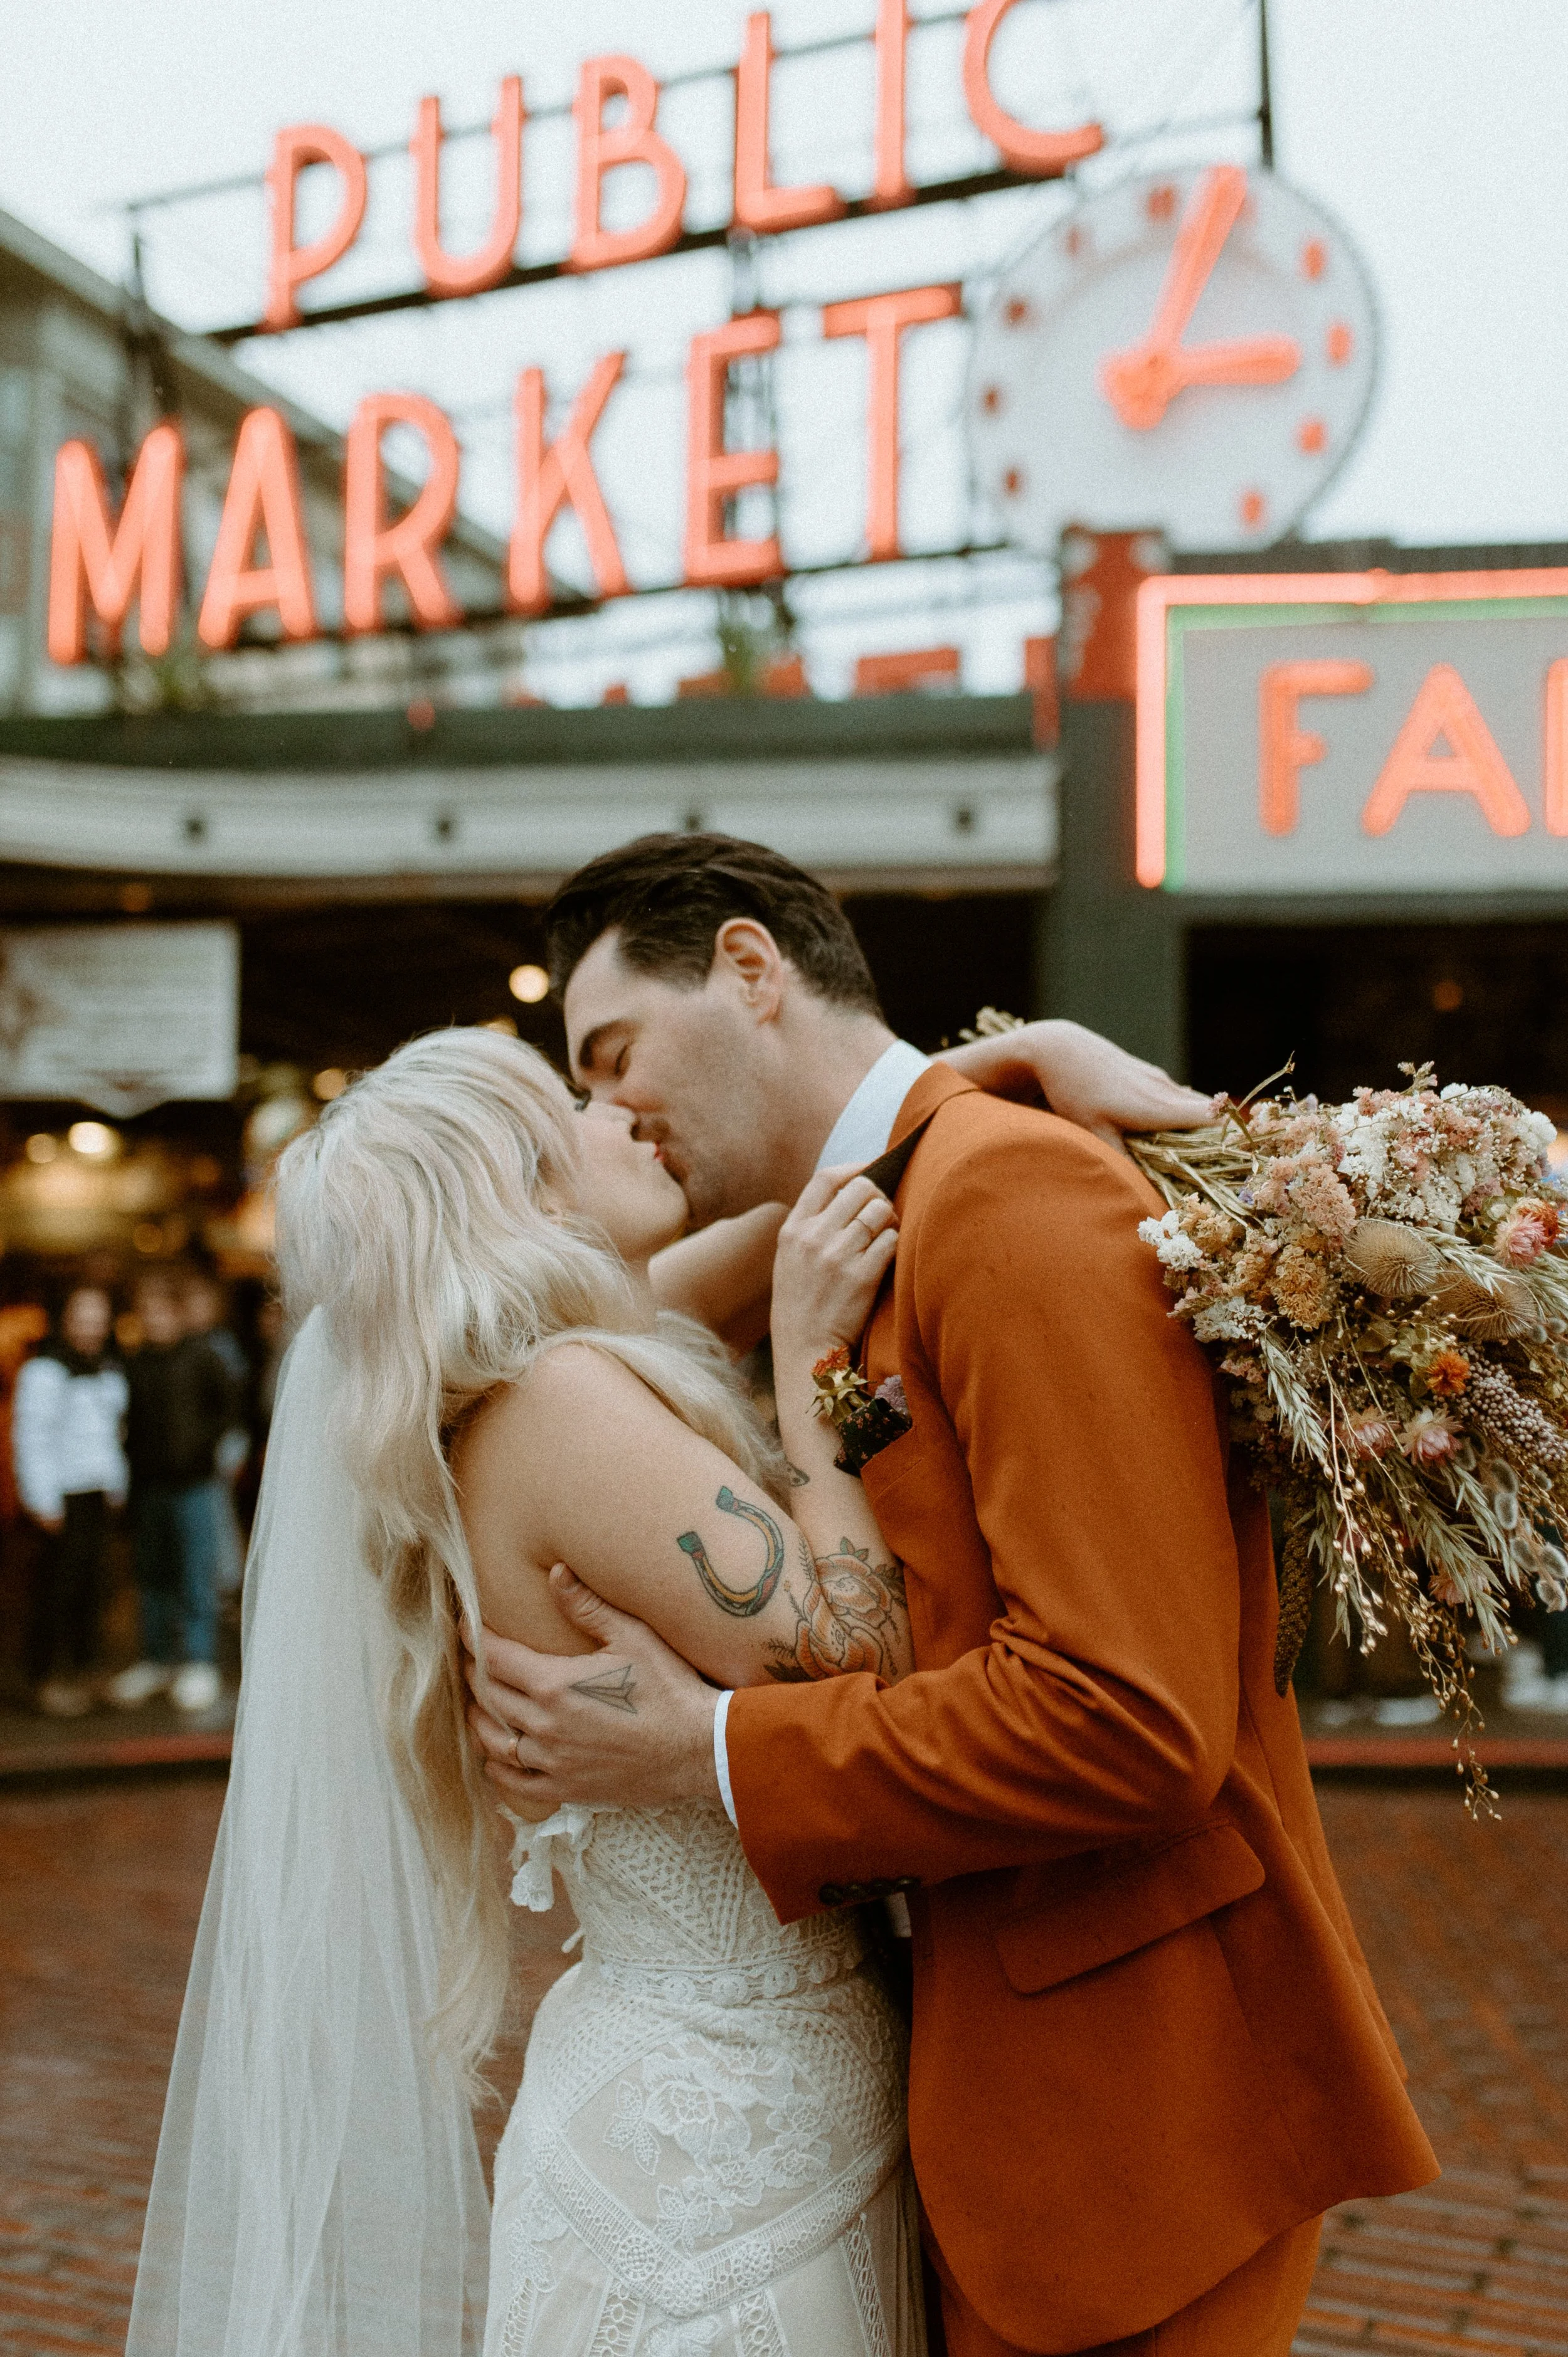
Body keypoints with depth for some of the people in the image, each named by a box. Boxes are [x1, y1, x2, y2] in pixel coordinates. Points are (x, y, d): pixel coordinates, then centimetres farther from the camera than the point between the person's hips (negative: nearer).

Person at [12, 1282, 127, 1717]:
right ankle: (47, 1677, -1)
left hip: (100, 1491, 7)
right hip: (64, 1496, -7)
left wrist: (118, 1485, 16)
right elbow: (30, 1436, -10)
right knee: (59, 1585, -6)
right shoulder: (44, 1370, -9)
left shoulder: (109, 1368, 15)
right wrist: (44, 1502, -12)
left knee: (91, 1583, 7)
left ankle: (81, 1670, 15)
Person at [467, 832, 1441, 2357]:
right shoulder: (882, 1239, 12)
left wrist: (703, 1755, -17)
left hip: (1123, 2078, -9)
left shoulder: (1013, 1187, -18)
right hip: (999, 2047, 9)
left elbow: (1131, 1718, -26)